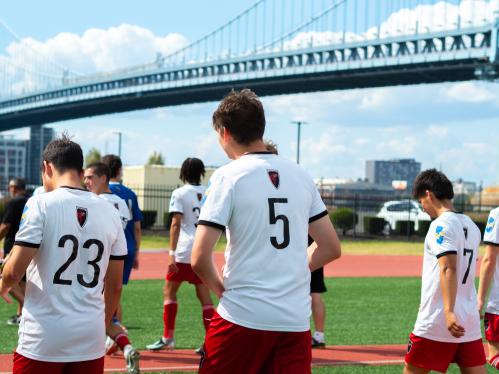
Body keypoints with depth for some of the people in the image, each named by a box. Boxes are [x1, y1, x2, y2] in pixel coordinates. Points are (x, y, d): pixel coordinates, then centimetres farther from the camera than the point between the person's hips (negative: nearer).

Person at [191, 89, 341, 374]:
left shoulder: (228, 176, -6)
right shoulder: (301, 175, 9)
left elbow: (200, 259, -13)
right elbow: (331, 248, 13)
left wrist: (222, 288, 5)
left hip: (243, 317, -4)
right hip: (296, 319, 4)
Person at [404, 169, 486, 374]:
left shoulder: (441, 225, -10)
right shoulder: (471, 226, 15)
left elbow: (448, 270, -22)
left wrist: (449, 312, -31)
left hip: (435, 325, -7)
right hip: (470, 326, 7)